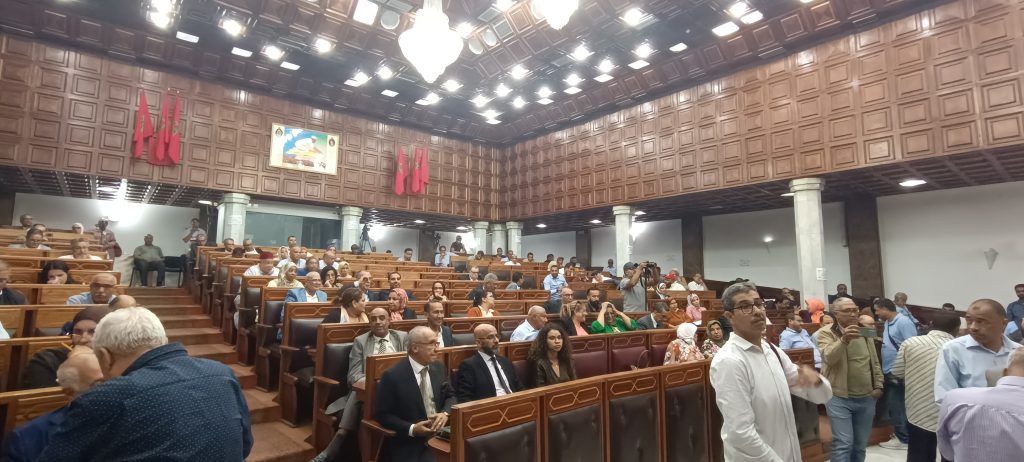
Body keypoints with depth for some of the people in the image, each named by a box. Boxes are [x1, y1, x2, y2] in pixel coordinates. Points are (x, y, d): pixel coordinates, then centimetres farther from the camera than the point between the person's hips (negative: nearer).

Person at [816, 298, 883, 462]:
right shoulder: (827, 334, -9)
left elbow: (875, 363, 17)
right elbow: (828, 357, -27)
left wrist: (878, 385, 7)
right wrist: (843, 340, -41)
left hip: (866, 398, 6)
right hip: (840, 399, -6)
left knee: (860, 445, 14)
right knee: (843, 444, -8)